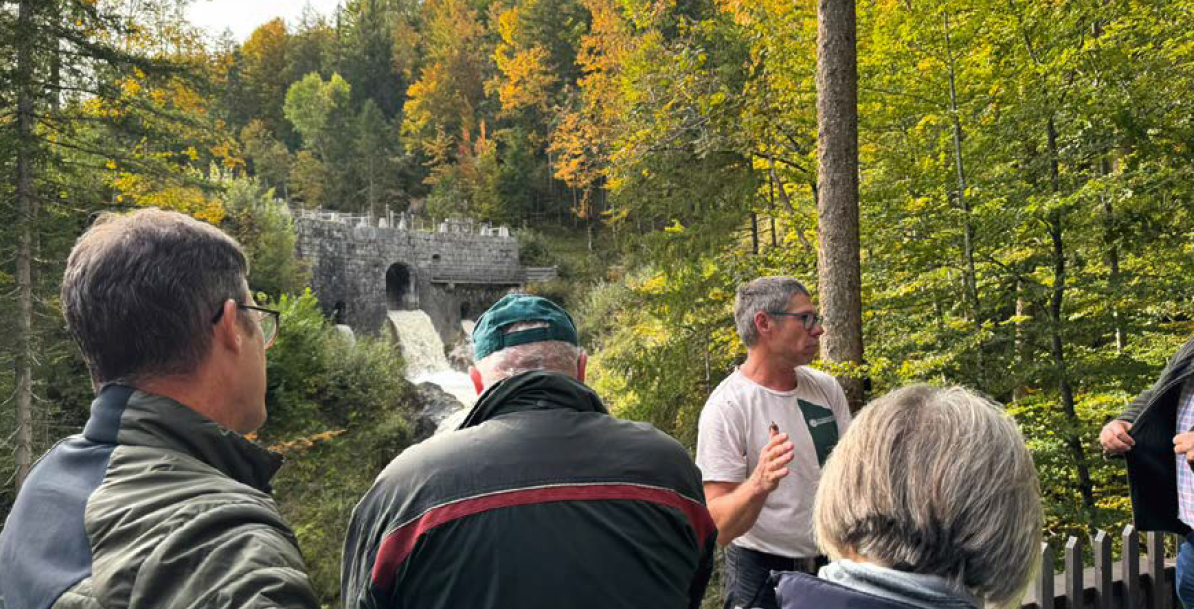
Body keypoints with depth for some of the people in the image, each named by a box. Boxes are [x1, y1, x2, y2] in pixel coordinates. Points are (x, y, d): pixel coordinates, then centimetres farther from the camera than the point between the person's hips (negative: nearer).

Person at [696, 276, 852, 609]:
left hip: (832, 561, 6)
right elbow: (719, 528, -24)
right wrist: (759, 483, -39)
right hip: (764, 571, -5)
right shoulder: (726, 407, -21)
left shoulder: (826, 388, -1)